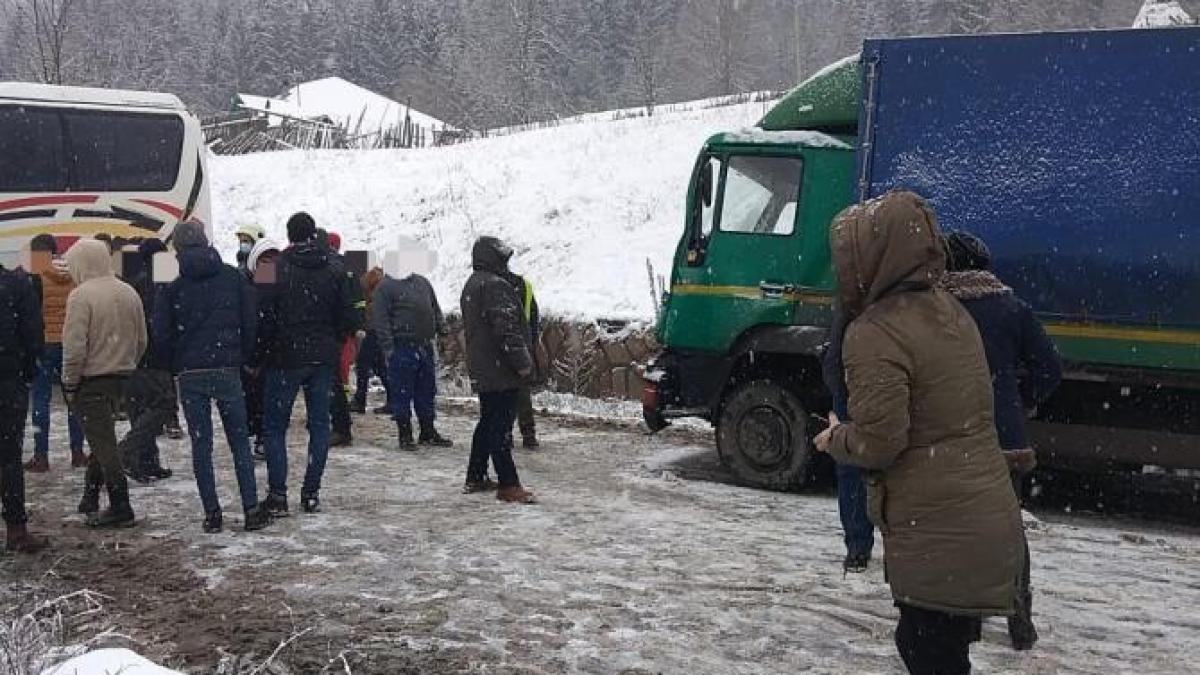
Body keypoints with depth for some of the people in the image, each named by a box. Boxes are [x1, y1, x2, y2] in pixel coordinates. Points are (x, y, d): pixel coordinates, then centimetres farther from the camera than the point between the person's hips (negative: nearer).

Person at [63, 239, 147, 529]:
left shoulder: (81, 295, -16)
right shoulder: (129, 293, 6)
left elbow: (74, 346, -19)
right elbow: (142, 340, 11)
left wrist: (70, 383, -9)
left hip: (91, 380, -7)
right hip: (120, 378, 7)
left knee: (103, 443, -2)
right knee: (103, 437, 19)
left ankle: (120, 508, -2)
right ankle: (90, 499, 30)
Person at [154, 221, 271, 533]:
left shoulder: (174, 289, -2)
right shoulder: (234, 278, 1)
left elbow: (161, 336, -4)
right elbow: (251, 323, 1)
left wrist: (177, 365, 11)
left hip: (190, 376, 0)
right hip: (227, 370, 0)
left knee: (201, 445, 7)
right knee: (240, 441, 7)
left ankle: (212, 513, 7)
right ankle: (252, 510, 3)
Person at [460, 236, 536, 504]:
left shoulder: (471, 285, 16)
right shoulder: (495, 285, -17)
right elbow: (507, 329, -24)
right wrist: (522, 362, -18)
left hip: (481, 370, 10)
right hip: (501, 371, -10)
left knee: (488, 422, 18)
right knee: (501, 426, -7)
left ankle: (475, 477, 25)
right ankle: (508, 485, -4)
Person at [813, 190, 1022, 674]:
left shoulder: (875, 334, -18)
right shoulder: (949, 311, 10)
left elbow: (877, 443, -21)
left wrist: (835, 438, -1)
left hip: (936, 535, -9)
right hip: (989, 520, 9)